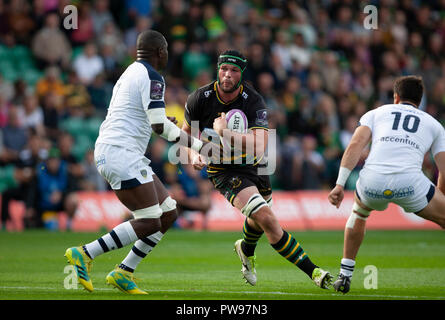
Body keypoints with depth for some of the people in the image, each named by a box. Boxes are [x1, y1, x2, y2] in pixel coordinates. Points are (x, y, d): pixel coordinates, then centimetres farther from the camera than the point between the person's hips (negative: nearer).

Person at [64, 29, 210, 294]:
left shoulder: (130, 74, 21)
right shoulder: (152, 77, -9)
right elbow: (160, 126, -16)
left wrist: (161, 123, 27)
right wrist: (199, 145, -8)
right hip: (121, 153, -10)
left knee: (168, 213, 8)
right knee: (149, 222, -12)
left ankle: (123, 273, 8)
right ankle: (84, 255, -11)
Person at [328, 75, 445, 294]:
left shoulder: (376, 113, 26)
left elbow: (355, 145, 8)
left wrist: (340, 185, 3)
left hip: (372, 180, 2)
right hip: (409, 181, -2)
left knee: (359, 213, 36)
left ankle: (345, 276, 34)